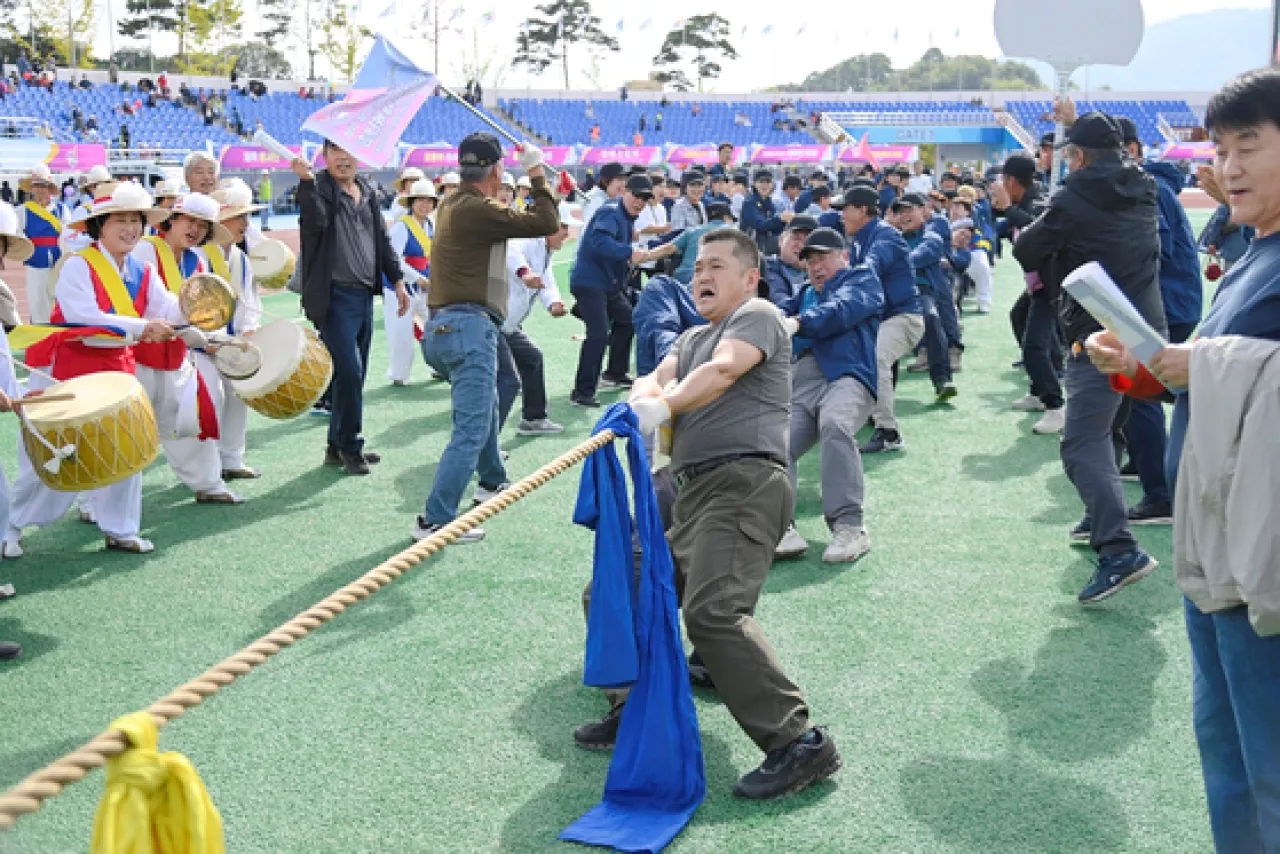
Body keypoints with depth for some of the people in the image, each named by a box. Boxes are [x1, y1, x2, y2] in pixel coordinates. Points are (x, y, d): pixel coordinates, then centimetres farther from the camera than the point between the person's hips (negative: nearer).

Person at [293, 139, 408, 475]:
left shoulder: (367, 192, 16)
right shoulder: (318, 186, -5)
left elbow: (382, 239, 22)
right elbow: (317, 220, -25)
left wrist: (397, 280, 18)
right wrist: (306, 180, -35)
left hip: (364, 296, 7)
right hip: (335, 297, -7)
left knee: (354, 376, 11)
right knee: (349, 372, -12)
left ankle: (338, 447, 21)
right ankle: (349, 446, 2)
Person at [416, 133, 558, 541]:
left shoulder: (453, 205, 12)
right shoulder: (478, 211, -16)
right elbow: (547, 223, -16)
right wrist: (536, 173, -6)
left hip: (445, 325, 10)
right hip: (469, 327, -10)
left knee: (485, 405, 30)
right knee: (471, 430, -9)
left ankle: (492, 480, 48)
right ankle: (435, 520, -11)